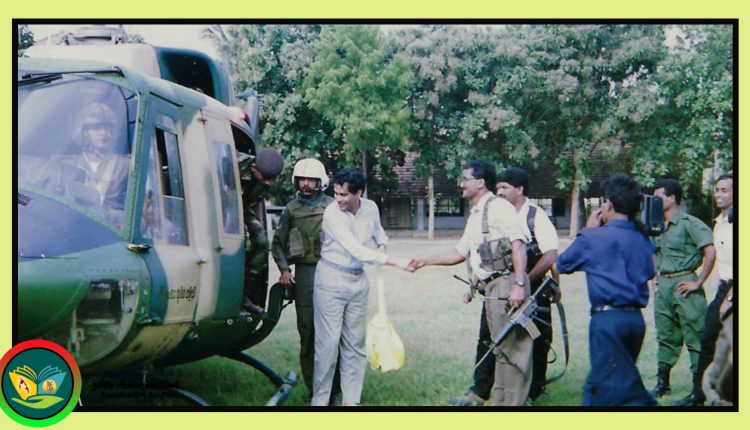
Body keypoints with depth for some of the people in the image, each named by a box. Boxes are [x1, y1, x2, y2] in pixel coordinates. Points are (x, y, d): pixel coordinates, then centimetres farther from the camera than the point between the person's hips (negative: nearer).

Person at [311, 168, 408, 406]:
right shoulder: (332, 213, -21)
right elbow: (355, 249, -28)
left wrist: (382, 244, -2)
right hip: (331, 279, -5)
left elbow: (378, 230, 22)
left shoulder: (371, 208, -2)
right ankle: (319, 400, 5)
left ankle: (351, 399, 17)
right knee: (328, 342, -5)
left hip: (358, 280, 5)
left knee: (355, 342, 8)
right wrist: (394, 262, -31)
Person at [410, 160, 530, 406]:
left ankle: (513, 403, 0)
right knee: (502, 348, 14)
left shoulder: (499, 207, -8)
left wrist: (519, 284, -25)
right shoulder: (475, 216, 20)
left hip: (506, 284, -10)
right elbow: (460, 253, 27)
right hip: (492, 287, 10)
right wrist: (425, 261, 23)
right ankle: (500, 402, 22)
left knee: (513, 348, -5)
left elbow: (518, 245, -17)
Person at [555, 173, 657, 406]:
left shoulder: (592, 238, -8)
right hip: (635, 317, 7)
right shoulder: (643, 240, 7)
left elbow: (562, 264, 7)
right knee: (599, 382, 20)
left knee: (621, 390, -6)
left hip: (608, 318, -7)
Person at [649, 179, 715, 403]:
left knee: (694, 338, -3)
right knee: (665, 336, 14)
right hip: (663, 286, 8)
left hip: (684, 285, -8)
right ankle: (662, 382, 24)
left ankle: (699, 387, 2)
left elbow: (710, 253, -17)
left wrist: (698, 282, -16)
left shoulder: (689, 223, -11)